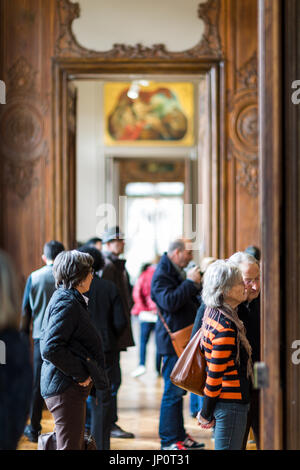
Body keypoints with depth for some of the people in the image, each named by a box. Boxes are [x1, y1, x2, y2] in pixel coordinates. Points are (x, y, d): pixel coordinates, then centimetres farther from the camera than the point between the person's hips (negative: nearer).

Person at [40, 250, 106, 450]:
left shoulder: (65, 298, 14)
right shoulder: (67, 303, -17)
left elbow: (47, 344, 21)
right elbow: (51, 349, -26)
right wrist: (80, 375, -18)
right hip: (66, 388, -11)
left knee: (77, 443, 18)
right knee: (70, 446, -7)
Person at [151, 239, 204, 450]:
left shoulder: (179, 272, 17)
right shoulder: (162, 274, -13)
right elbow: (169, 302, -28)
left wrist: (197, 286, 11)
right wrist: (190, 282, -21)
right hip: (172, 341, -10)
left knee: (178, 390, 15)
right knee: (173, 391, -7)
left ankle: (179, 435, 23)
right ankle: (169, 440, -1)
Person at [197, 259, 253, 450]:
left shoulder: (213, 313, 5)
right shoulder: (226, 328, -23)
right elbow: (215, 375, -18)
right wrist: (206, 413, -10)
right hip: (231, 404, -9)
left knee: (223, 446, 17)